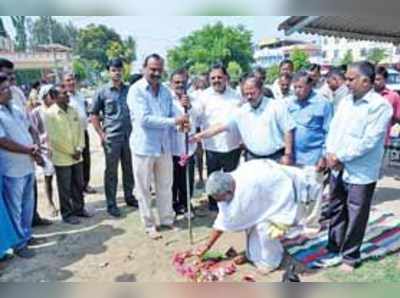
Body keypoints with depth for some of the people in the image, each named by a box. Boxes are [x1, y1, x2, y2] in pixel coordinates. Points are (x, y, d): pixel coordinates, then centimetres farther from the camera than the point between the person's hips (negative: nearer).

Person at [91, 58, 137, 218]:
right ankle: (111, 203, 15)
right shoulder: (102, 92, 0)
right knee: (111, 172, 5)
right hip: (111, 138, -3)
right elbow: (94, 115, 3)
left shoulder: (129, 90, 7)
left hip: (129, 136, 3)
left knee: (129, 169, 13)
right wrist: (101, 134, -5)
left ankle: (129, 196, 30)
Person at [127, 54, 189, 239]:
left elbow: (171, 115, 12)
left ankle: (167, 219, 30)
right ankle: (149, 225, 22)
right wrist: (174, 121, -24)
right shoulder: (136, 90, -11)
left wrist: (180, 122, -11)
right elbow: (144, 119, -22)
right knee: (144, 189, 7)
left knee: (165, 186, 14)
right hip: (144, 146, -5)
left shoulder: (165, 91, 10)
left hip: (164, 146, 5)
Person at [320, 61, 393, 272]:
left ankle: (350, 256, 26)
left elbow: (368, 141, -20)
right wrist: (330, 153, -10)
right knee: (336, 212, 17)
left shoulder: (380, 105, -13)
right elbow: (334, 128, 5)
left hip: (361, 173, -6)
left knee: (355, 217, 8)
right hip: (338, 169, 6)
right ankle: (335, 250, 33)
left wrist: (341, 157, -17)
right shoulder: (346, 101, 8)